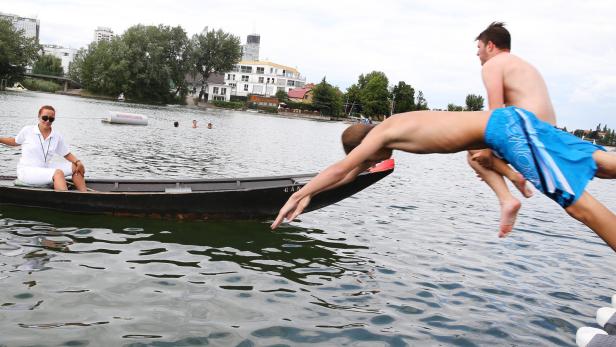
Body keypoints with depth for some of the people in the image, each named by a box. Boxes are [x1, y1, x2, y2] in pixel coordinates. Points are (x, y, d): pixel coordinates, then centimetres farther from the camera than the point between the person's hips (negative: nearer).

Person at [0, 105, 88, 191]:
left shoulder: (57, 137, 3)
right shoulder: (27, 130, -4)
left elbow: (67, 154, 7)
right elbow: (15, 141, 14)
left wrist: (78, 162, -10)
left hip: (45, 168, 6)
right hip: (26, 170, -5)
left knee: (75, 167, -6)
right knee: (58, 173, -32)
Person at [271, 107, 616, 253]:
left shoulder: (381, 133, -8)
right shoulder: (391, 131, 19)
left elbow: (339, 168, -6)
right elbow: (351, 172, 25)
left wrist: (298, 195, 1)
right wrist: (309, 195, 26)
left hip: (504, 127, -9)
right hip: (508, 125, 9)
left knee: (577, 202, -10)